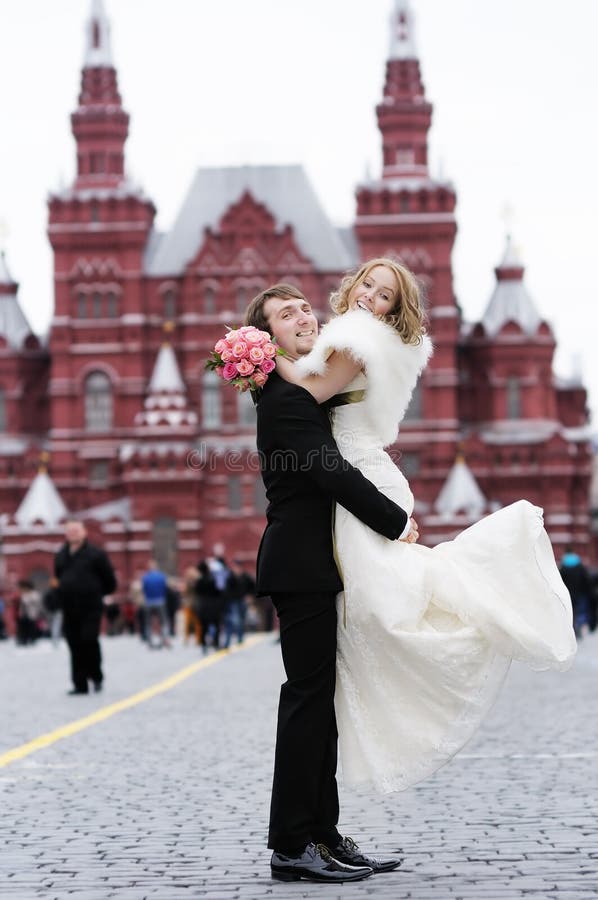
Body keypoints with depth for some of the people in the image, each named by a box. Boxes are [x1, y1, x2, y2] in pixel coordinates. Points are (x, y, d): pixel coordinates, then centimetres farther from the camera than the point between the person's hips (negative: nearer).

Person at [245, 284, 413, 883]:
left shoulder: (304, 393, 18)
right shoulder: (286, 398, -14)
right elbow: (332, 473, -21)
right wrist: (399, 523, -14)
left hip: (312, 568, 10)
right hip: (303, 568, -10)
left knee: (321, 701, 12)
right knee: (308, 698, -8)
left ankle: (322, 834, 17)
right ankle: (292, 846, -5)